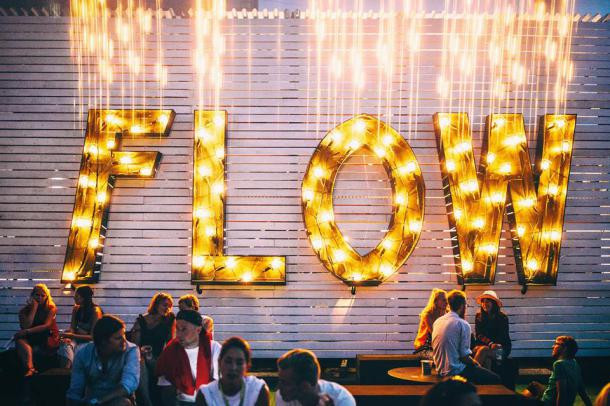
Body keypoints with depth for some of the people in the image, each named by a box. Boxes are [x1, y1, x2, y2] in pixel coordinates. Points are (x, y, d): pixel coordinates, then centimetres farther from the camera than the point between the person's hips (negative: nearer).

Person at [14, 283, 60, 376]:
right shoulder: (24, 310, 8)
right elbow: (25, 327, -9)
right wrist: (34, 308, -7)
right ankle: (30, 368, -52)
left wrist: (27, 331, -24)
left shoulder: (51, 308, 2)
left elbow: (46, 326, -12)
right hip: (31, 339, 2)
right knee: (20, 340, -32)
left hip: (48, 340, -1)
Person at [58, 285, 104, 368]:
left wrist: (72, 336, -22)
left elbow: (92, 336, -14)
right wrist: (68, 336, -18)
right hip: (78, 338, 5)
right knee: (65, 344, -28)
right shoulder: (76, 308, 6)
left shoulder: (95, 310, -13)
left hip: (89, 342, -5)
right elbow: (72, 328, 6)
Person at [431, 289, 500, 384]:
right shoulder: (463, 324, -14)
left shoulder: (437, 321, 7)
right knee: (495, 379, 0)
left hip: (440, 369, 8)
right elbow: (464, 356, -17)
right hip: (455, 371, -8)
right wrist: (475, 363, 4)